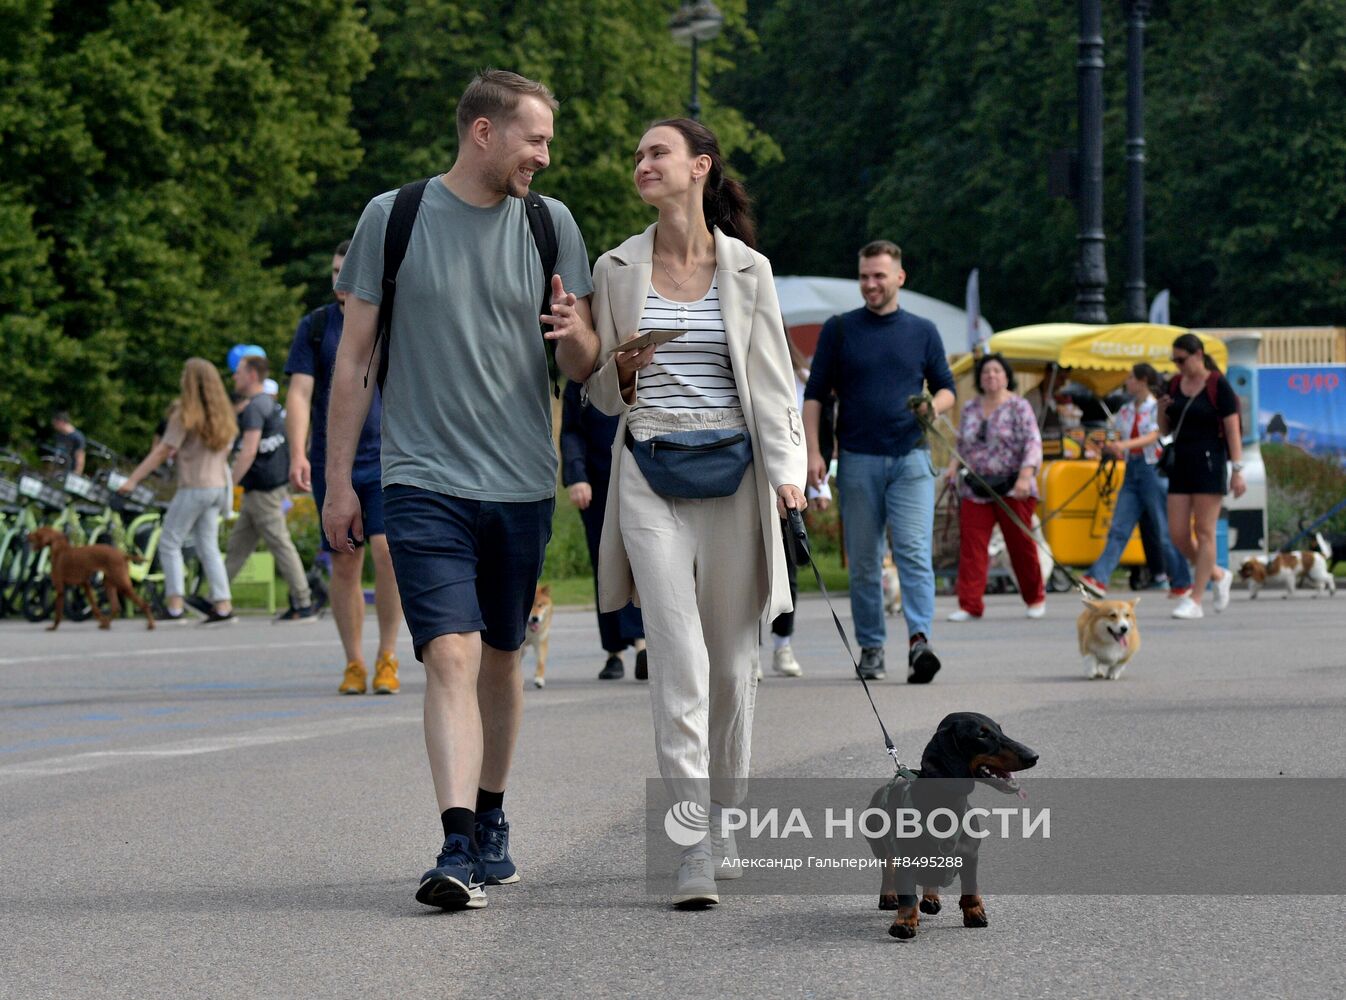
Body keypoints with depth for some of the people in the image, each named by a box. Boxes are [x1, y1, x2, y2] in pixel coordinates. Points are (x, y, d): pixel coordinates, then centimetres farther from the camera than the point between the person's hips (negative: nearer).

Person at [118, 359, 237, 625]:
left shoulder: (185, 414, -11)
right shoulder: (223, 416, 11)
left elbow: (162, 451, -12)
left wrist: (134, 479, -11)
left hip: (194, 487, -7)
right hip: (218, 486, 7)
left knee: (170, 542, 0)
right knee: (208, 546, 10)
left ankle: (175, 605, -7)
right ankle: (223, 605, 1)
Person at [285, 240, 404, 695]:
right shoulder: (315, 327, 5)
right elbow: (299, 393, -2)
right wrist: (297, 454, -15)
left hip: (387, 461, -1)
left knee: (388, 549, -17)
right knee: (344, 565, 3)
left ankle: (387, 658, -7)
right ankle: (354, 664, 12)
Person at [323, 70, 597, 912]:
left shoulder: (550, 225, 6)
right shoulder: (394, 218, 0)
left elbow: (584, 369, 8)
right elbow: (354, 359, 5)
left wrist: (576, 335, -16)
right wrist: (338, 481, 3)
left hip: (521, 484, 3)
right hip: (425, 480, -3)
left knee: (501, 657, 11)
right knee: (451, 654, -15)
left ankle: (491, 824, 27)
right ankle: (459, 848, -21)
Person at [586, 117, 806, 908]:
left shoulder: (748, 270, 5)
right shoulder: (617, 270, 8)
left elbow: (772, 379, 4)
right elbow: (603, 395, 13)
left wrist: (787, 473, -9)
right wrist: (621, 372, -10)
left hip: (730, 472, 0)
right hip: (649, 475, 0)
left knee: (732, 659, 7)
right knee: (679, 659, -12)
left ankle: (726, 828, 23)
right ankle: (694, 853, -15)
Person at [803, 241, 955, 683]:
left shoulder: (922, 331, 10)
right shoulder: (839, 329, 7)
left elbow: (946, 387, 16)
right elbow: (815, 394, 6)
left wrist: (934, 405, -9)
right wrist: (813, 451, -5)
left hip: (911, 458, 0)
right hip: (858, 460, 1)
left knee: (915, 552, -15)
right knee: (863, 561, 4)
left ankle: (919, 641, -24)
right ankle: (871, 648, 12)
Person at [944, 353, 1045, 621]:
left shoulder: (1019, 406, -3)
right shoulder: (970, 409, 13)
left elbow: (1033, 443, -10)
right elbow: (962, 444, 23)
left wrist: (1025, 476, -23)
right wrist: (955, 464, 2)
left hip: (1012, 489, -4)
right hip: (975, 490, 4)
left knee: (1021, 545, 3)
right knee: (971, 546, -8)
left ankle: (1036, 599, 21)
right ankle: (970, 605, -8)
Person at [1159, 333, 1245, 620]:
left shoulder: (1219, 386, -7)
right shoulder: (1175, 384, 10)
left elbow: (1232, 429, -10)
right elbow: (1166, 429, 17)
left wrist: (1237, 470, -16)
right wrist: (1162, 411, -5)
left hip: (1209, 463, -7)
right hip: (1181, 463, 7)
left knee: (1204, 532, -5)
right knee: (1177, 534, 2)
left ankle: (1195, 600, -4)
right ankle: (1218, 575, 24)